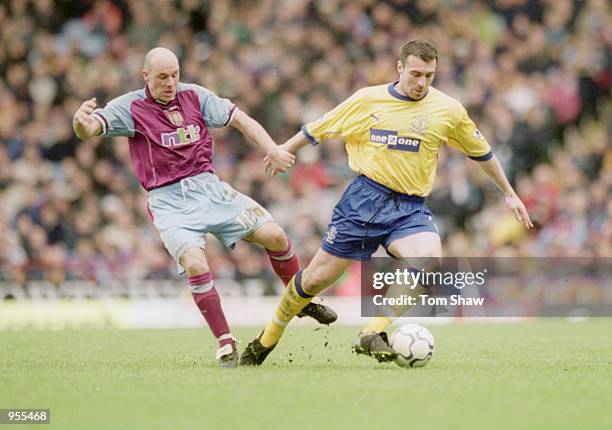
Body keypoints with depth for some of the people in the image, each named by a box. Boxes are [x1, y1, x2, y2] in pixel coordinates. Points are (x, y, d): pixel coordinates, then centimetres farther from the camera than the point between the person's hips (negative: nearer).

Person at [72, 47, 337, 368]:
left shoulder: (194, 96, 3)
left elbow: (239, 119, 5)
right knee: (195, 265, -26)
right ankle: (225, 342, -12)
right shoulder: (130, 107, -7)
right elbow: (89, 129, -18)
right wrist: (82, 121, -44)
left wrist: (272, 150, -10)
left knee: (274, 236, -5)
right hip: (169, 202, -4)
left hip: (210, 189, 4)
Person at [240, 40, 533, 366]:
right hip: (364, 196, -1)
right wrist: (286, 150, 23)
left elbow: (481, 152, 16)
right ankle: (268, 338, 23)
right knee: (316, 278, 0)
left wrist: (509, 193, 22)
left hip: (410, 207, 1)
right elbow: (319, 128, 14)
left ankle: (373, 333, -22)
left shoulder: (449, 111, 1)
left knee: (431, 261, -30)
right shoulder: (367, 100, -1)